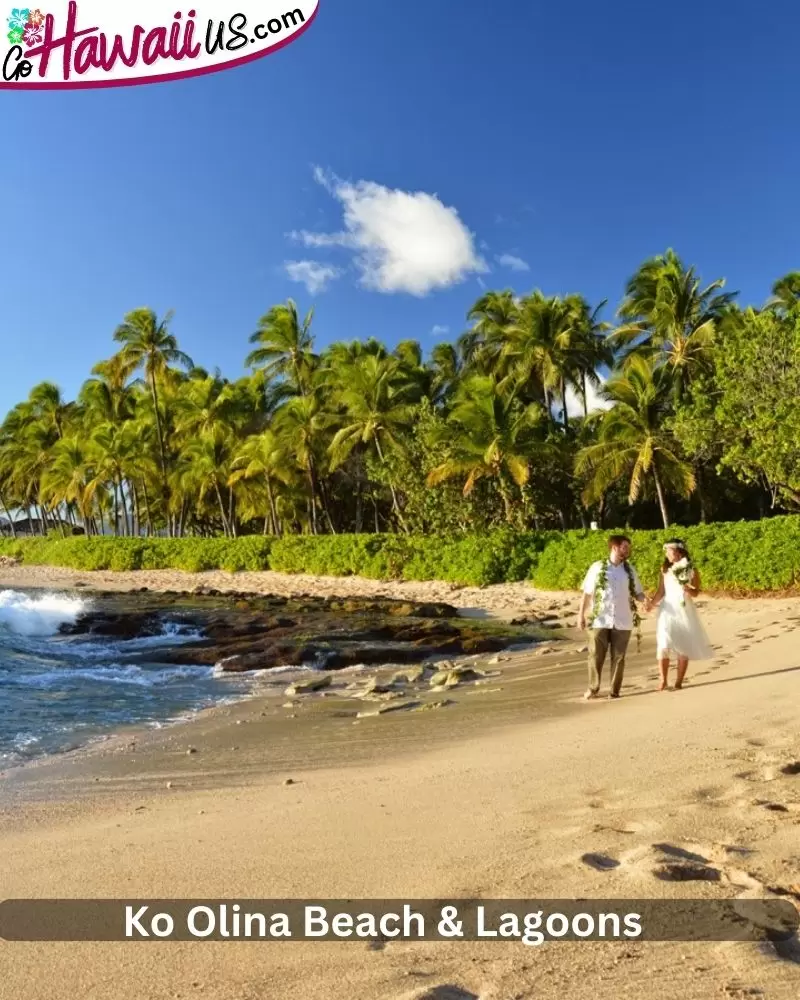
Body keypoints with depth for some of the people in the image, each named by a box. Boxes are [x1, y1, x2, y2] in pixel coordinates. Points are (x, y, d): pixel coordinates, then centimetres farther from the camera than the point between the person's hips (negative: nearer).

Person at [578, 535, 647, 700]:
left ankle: (614, 691, 18)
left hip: (622, 622, 2)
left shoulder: (630, 570, 7)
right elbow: (587, 593, 2)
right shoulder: (597, 567, -1)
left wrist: (645, 601, -13)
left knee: (618, 657, 7)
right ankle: (593, 688, 19)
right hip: (600, 620, -2)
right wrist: (581, 614, 0)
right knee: (596, 656, 3)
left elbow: (637, 592, 9)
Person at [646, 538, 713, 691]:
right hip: (667, 610, 1)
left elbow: (696, 593, -1)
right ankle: (663, 681, 0)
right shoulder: (665, 569, 4)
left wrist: (688, 589, -23)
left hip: (684, 611, -1)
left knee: (683, 647, 2)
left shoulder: (691, 570, -1)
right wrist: (652, 602, -11)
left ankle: (678, 682, 11)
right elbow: (661, 591, 4)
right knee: (663, 645, -9)